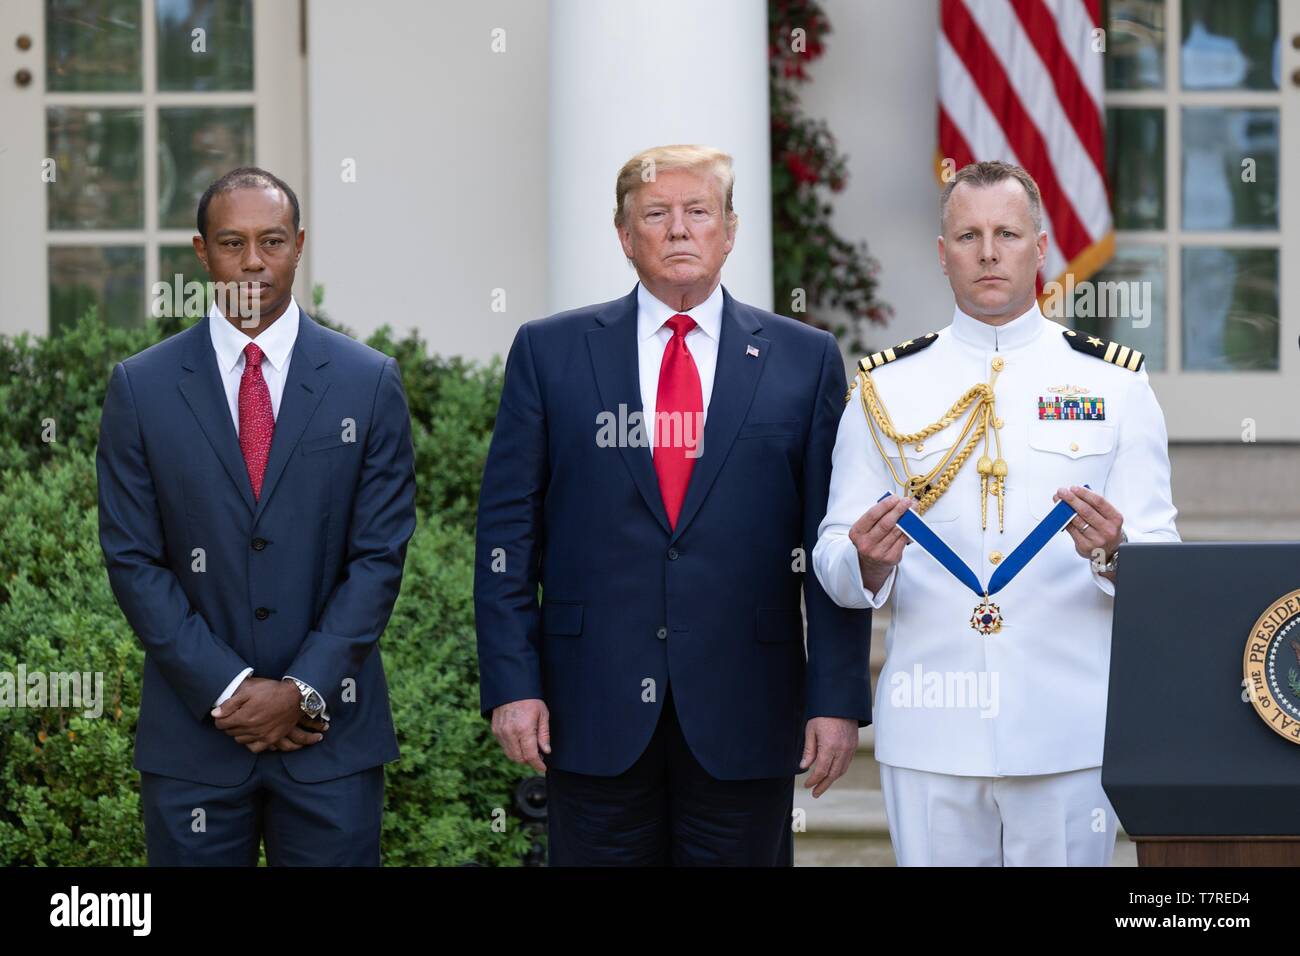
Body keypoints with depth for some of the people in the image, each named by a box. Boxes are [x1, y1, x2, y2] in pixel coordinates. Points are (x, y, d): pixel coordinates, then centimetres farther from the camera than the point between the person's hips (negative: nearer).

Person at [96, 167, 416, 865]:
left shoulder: (369, 382, 3)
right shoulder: (141, 387, 3)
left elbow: (379, 555, 0)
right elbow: (133, 559, 0)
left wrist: (304, 690, -10)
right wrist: (227, 689, -9)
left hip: (331, 729, 0)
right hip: (194, 728, 0)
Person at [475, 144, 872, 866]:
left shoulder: (804, 360, 6)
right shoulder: (550, 352, 6)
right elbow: (507, 530, 4)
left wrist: (837, 698, -2)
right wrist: (512, 684, -4)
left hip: (744, 717, 0)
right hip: (593, 714, 0)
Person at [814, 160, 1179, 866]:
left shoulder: (1114, 383, 5)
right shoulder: (886, 389, 7)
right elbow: (832, 561, 5)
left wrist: (1113, 555, -20)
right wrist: (866, 561, -18)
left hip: (1068, 730, 0)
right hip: (929, 731, 1)